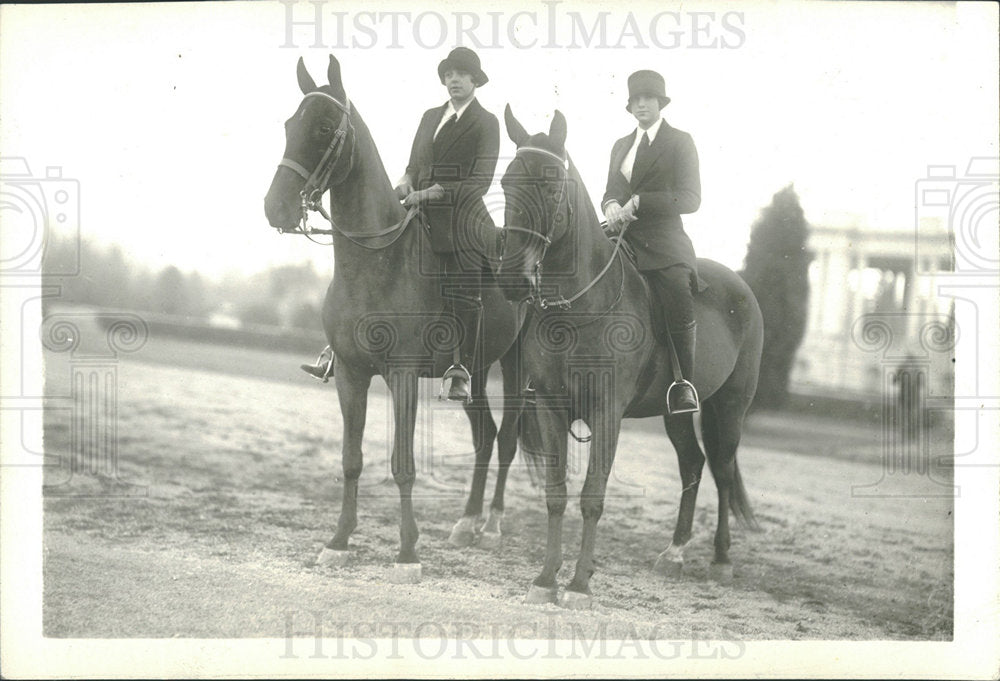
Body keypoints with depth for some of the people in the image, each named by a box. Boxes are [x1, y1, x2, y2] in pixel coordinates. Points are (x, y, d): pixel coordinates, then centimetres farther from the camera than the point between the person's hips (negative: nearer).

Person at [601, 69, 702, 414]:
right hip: (623, 241, 5)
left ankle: (683, 385, -11)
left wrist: (638, 202, -14)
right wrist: (611, 205, 1)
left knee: (679, 302, -23)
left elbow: (690, 198, -5)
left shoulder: (680, 142, 5)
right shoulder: (621, 146, 23)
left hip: (663, 243, -5)